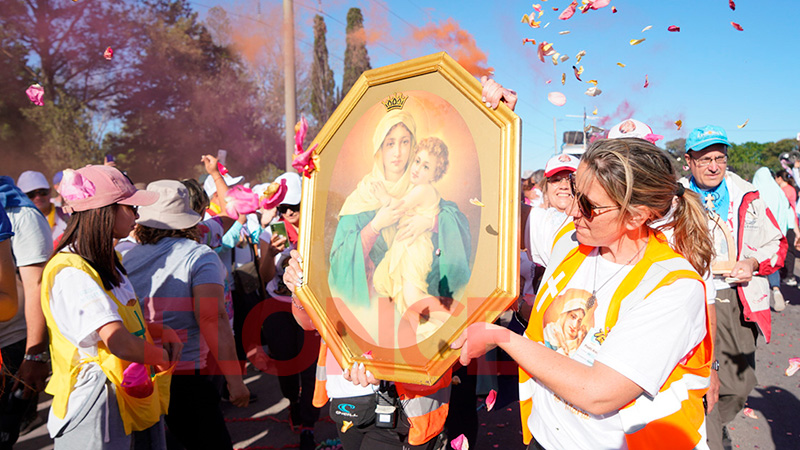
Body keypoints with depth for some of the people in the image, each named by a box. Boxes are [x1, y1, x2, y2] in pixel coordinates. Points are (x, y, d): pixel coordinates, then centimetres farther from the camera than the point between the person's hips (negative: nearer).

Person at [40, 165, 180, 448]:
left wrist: (165, 333, -1)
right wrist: (163, 356, -14)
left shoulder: (106, 262, 9)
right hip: (96, 412, -9)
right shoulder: (71, 273, -23)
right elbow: (122, 344, -32)